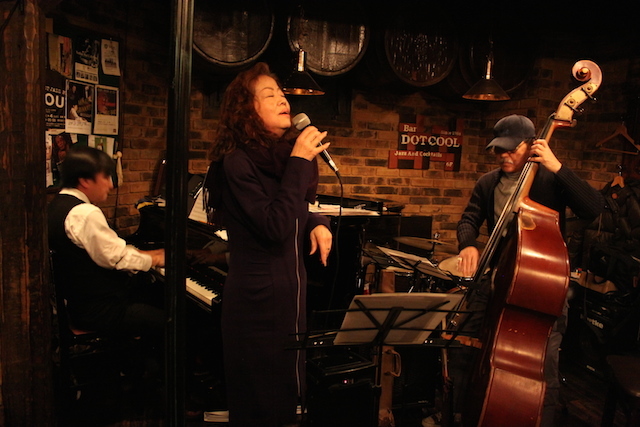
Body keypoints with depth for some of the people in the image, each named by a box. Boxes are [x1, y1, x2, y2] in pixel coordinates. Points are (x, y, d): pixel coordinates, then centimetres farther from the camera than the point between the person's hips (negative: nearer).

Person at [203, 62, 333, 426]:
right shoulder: (238, 161, -16)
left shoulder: (284, 155, 7)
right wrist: (300, 162, -22)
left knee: (289, 396, 21)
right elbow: (275, 227, -26)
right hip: (258, 302, -8)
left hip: (292, 294, 8)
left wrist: (317, 223, -3)